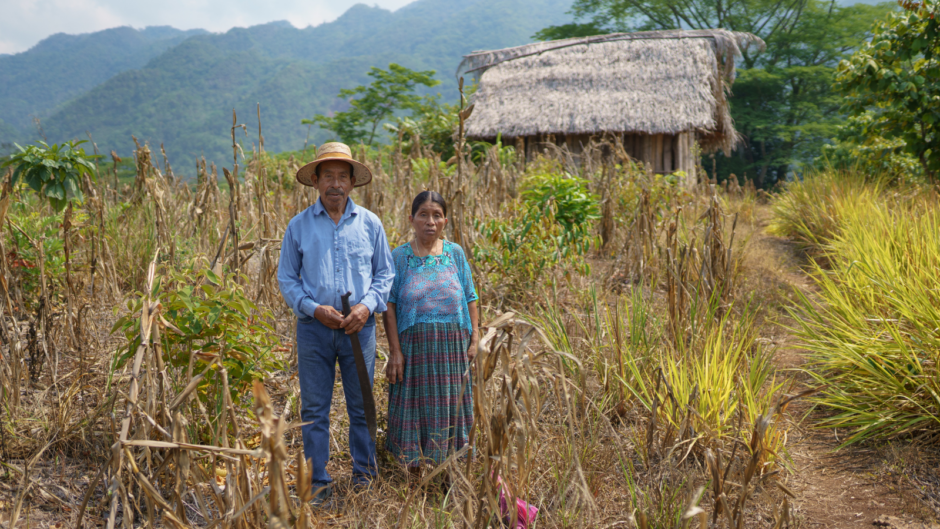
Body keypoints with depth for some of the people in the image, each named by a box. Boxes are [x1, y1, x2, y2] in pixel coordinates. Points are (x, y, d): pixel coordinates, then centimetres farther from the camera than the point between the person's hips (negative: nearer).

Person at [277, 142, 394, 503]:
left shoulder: (370, 224, 5)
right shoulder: (299, 226, 3)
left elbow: (384, 273, 9)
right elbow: (286, 278, 5)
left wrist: (368, 305, -9)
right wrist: (314, 308, -10)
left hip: (360, 327, 1)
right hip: (313, 328, 0)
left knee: (362, 406, 8)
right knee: (314, 408, 3)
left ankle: (364, 474, 22)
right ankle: (318, 481, 14)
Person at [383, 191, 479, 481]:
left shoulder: (455, 253, 7)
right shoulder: (400, 256, 1)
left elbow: (470, 299, 9)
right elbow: (389, 305, -2)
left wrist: (474, 340, 1)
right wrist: (395, 351, -9)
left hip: (452, 346, 2)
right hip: (415, 345, -2)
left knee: (449, 409, 7)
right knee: (415, 408, 3)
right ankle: (415, 476, 14)